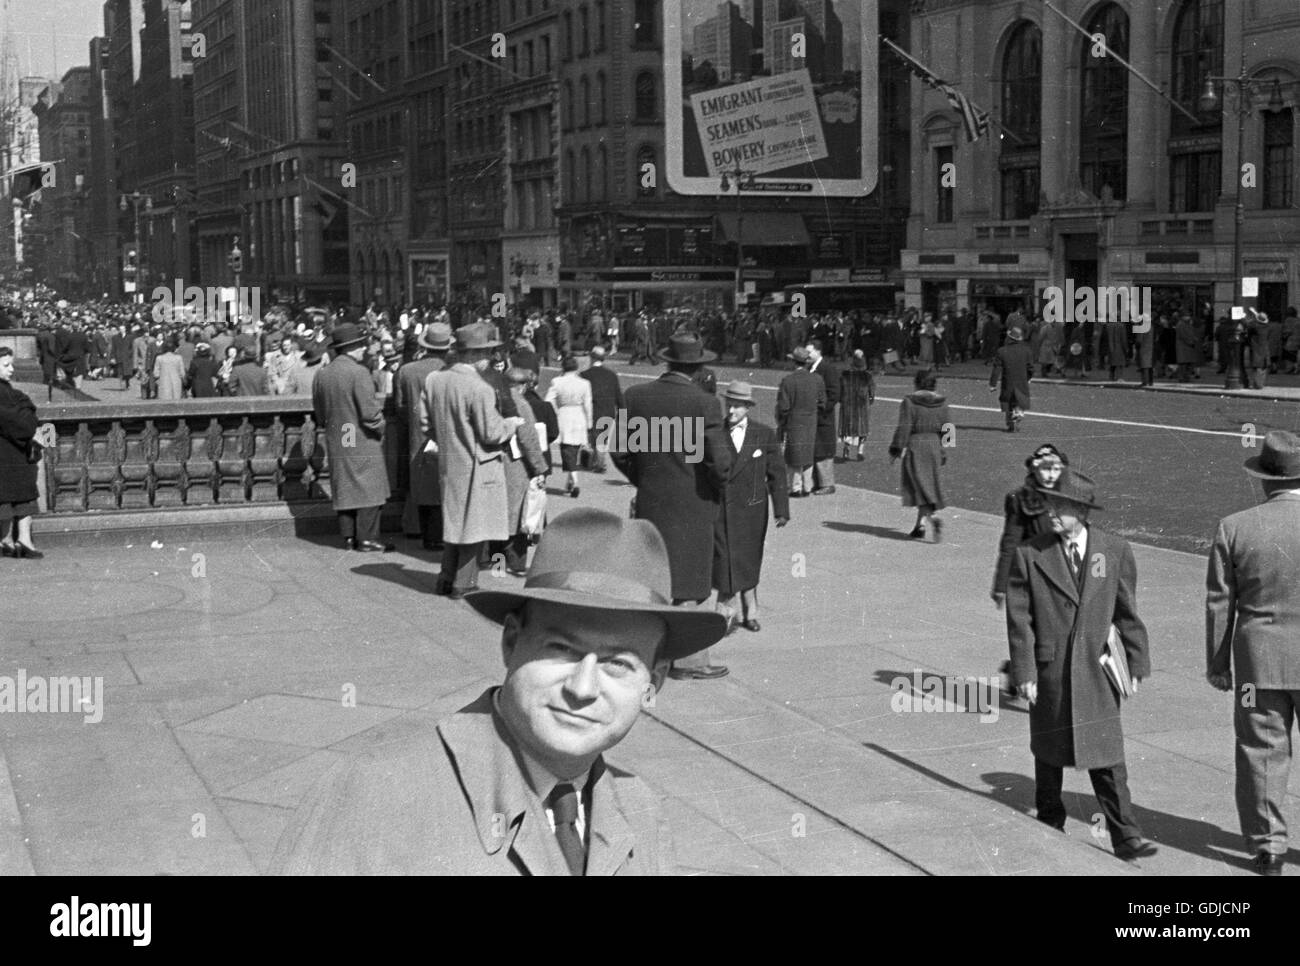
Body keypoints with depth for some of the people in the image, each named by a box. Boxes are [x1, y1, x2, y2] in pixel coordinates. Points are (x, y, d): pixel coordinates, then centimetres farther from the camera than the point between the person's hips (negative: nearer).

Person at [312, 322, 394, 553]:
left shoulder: (322, 375, 6)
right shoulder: (358, 372, -16)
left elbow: (320, 414, 13)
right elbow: (369, 411, -18)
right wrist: (380, 428, -1)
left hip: (336, 442, 7)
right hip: (362, 440, -7)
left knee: (344, 488, 12)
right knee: (368, 488, -2)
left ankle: (348, 537, 14)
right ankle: (367, 539, -3)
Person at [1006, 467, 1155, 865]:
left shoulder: (1115, 551, 0)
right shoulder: (1029, 555, -4)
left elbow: (1127, 611, 6)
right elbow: (1019, 620, -3)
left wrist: (1137, 664, 5)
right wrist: (1024, 673, -8)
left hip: (1097, 670, 0)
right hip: (1049, 670, 0)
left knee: (1107, 757, -2)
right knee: (1049, 754, 12)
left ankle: (1125, 838, 4)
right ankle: (1050, 828, 28)